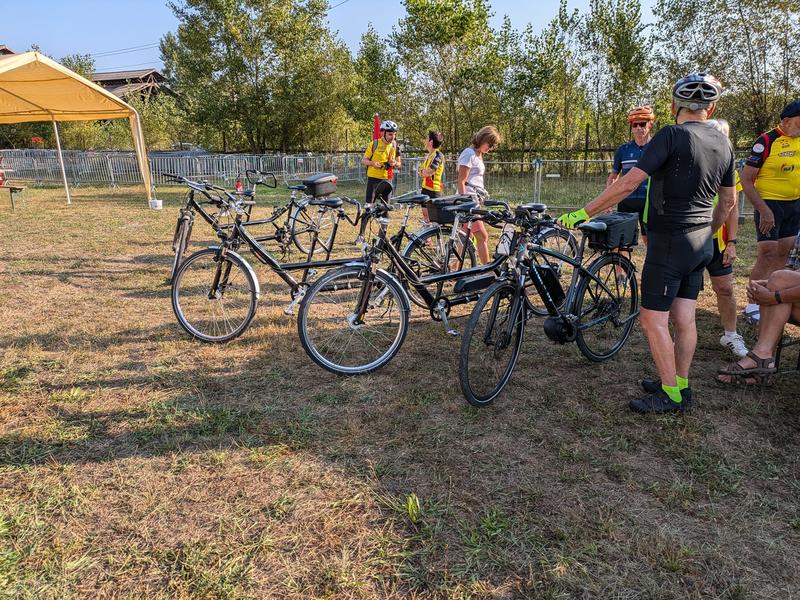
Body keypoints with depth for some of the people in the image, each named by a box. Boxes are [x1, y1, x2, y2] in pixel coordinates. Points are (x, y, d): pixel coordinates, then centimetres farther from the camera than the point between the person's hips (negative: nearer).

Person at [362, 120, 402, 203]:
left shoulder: (395, 146, 4)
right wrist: (372, 163, -22)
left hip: (387, 179, 3)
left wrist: (395, 163, -13)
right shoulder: (374, 144, -5)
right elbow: (363, 160, -1)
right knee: (369, 203, -3)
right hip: (373, 177, -3)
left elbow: (399, 165, 11)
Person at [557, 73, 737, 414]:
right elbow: (729, 200, 17)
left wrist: (583, 213, -17)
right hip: (700, 244, 8)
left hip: (669, 242, -8)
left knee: (653, 320, 0)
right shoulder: (723, 144, 9)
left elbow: (628, 184, -22)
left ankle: (671, 395, 7)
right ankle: (680, 385, 24)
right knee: (684, 318, 14)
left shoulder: (672, 136, -15)